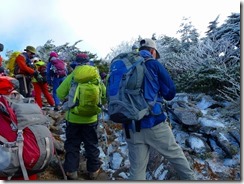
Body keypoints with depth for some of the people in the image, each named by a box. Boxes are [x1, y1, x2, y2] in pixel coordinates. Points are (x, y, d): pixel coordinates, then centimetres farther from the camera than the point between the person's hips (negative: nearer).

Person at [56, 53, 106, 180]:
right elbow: (104, 94, 3)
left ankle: (71, 171, 18)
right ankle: (93, 170, 24)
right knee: (91, 145, 14)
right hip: (91, 118, 1)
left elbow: (60, 93, -5)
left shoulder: (71, 77, -8)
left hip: (73, 117, -1)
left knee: (72, 145, 14)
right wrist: (100, 103, 22)